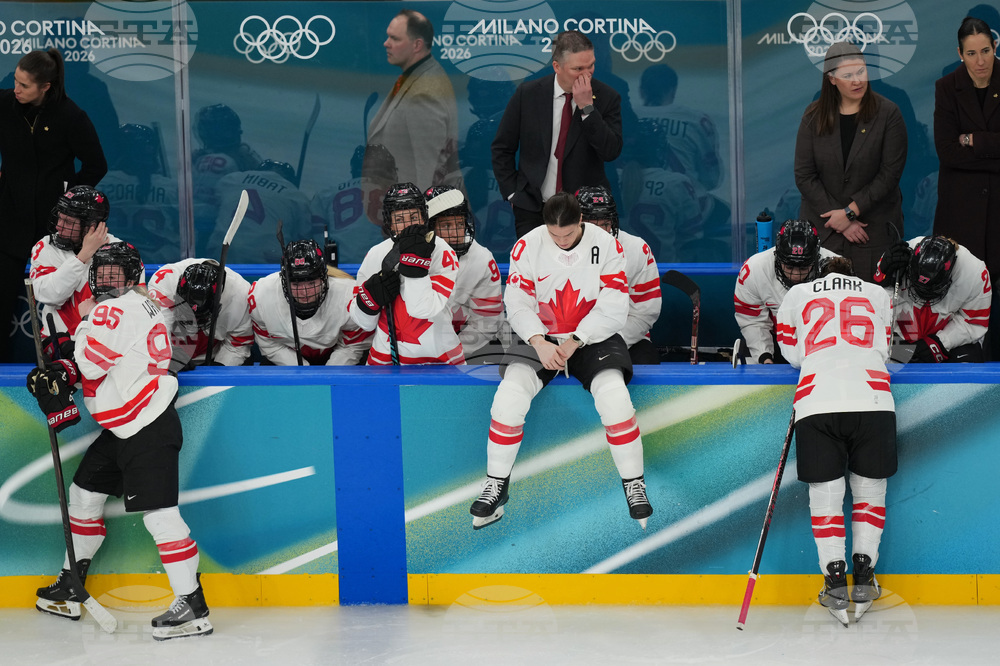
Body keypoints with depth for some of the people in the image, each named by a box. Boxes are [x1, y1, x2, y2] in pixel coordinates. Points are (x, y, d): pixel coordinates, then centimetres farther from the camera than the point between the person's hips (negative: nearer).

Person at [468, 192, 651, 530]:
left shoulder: (606, 245, -11)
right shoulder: (527, 246, -8)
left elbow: (614, 308, -12)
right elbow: (517, 303, -8)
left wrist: (575, 342, -20)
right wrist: (539, 342, -24)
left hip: (592, 338, -1)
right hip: (540, 337, 1)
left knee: (615, 397, -27)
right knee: (509, 395, -23)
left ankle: (634, 486, -8)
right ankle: (496, 487, -6)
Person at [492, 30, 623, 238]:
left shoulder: (607, 97, -4)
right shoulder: (528, 94, -2)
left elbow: (611, 152, -15)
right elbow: (502, 148, 6)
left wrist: (587, 107, -21)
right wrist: (512, 194, 0)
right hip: (533, 211, 1)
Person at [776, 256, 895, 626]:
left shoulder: (796, 294, 24)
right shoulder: (878, 294, 26)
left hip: (817, 399, 0)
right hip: (872, 400, 1)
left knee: (825, 491, 7)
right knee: (869, 486, 13)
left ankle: (835, 578, 1)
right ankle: (864, 574, 9)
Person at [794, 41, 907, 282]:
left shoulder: (888, 114, -4)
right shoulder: (814, 116, 2)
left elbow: (890, 174, -7)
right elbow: (804, 175, 0)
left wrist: (850, 212, -12)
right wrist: (839, 220, -8)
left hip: (874, 228, -2)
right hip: (822, 226, 2)